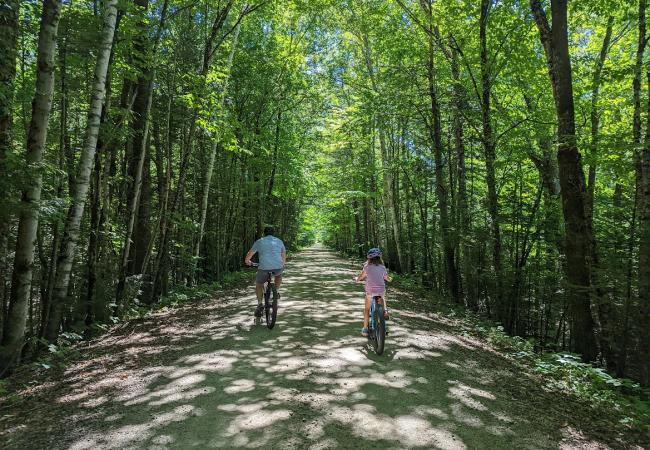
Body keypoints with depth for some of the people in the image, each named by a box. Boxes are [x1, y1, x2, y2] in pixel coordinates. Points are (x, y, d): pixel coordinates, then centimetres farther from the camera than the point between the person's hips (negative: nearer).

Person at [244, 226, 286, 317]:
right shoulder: (279, 241, 20)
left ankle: (260, 304, 10)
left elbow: (249, 255, 19)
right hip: (278, 267, 2)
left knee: (259, 284, 22)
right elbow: (284, 256, 30)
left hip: (264, 268, -1)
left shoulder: (259, 241, 14)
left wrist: (247, 261, 39)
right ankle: (276, 291, 22)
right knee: (279, 274, 37)